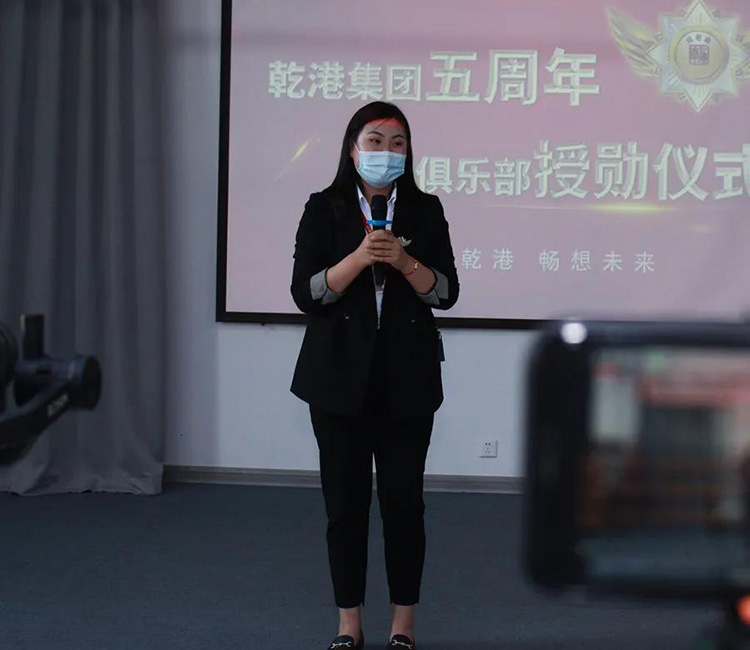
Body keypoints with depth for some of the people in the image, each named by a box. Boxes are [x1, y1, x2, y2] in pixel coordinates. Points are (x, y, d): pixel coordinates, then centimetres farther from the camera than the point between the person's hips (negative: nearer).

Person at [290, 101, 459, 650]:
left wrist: (405, 261, -17)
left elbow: (446, 293, 0)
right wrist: (360, 257, -20)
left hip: (407, 378, 1)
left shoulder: (425, 210, 5)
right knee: (346, 502, 4)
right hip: (341, 377, -1)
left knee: (404, 501, 3)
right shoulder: (325, 209, 1)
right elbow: (305, 294, -7)